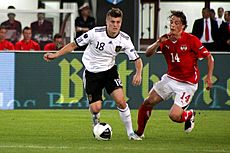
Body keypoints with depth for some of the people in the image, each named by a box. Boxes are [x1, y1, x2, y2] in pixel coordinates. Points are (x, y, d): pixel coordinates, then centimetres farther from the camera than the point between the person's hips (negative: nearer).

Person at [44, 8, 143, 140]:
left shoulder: (125, 40, -13)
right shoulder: (96, 33, -21)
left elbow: (137, 59, -6)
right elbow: (74, 45, -10)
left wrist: (138, 73, -26)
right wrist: (55, 55, -12)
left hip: (109, 70, 2)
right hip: (92, 73, -2)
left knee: (121, 101, -18)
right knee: (95, 108, -10)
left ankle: (130, 133, -1)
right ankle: (97, 128, 26)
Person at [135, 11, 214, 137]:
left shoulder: (191, 40, -15)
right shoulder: (165, 39, -2)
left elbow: (209, 57, -9)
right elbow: (148, 54, -10)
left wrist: (209, 77, -19)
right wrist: (159, 42, -26)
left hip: (187, 84, -5)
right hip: (170, 78, 5)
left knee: (174, 116, -17)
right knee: (148, 103, -1)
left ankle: (189, 114, 18)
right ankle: (139, 132, 19)